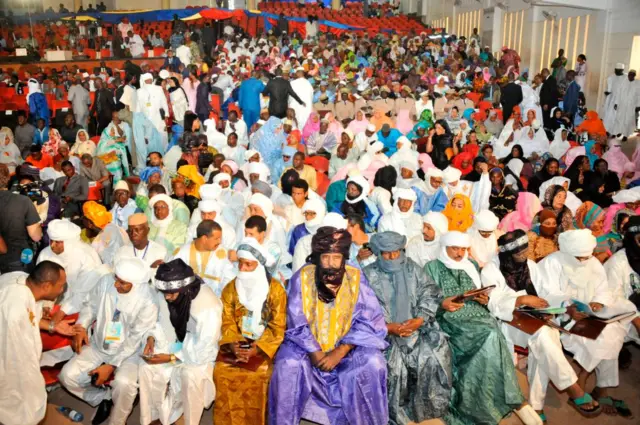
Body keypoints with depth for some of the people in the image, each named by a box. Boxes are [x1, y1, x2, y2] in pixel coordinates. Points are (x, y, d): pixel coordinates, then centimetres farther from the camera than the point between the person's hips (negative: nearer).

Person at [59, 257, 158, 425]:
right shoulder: (106, 281, -14)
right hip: (97, 345, 5)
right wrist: (81, 327, -13)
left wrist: (111, 365, -21)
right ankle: (104, 398, 13)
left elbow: (135, 340, -19)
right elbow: (91, 306, 4)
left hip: (128, 352, -5)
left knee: (124, 383, -32)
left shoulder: (148, 303, -25)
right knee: (67, 375, -11)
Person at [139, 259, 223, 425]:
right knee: (146, 369, -17)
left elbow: (204, 352, -26)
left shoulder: (209, 307, -31)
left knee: (190, 376, -33)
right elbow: (162, 321, 8)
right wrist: (152, 337, -12)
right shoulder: (165, 295, -13)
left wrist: (171, 358, -27)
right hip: (172, 344, 6)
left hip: (200, 354, -5)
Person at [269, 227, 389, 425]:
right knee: (288, 364, -27)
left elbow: (368, 321, -11)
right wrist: (315, 353, -21)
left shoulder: (356, 278, -11)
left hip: (347, 345, 0)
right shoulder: (302, 278, -12)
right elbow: (297, 324, -9)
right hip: (308, 344, 0)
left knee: (372, 363, -25)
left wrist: (340, 352, -20)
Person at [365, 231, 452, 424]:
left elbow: (430, 294, 2)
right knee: (392, 362, -24)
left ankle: (425, 406, 5)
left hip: (416, 327, 3)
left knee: (436, 354, -17)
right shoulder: (369, 275, 1)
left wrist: (420, 320, -14)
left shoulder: (413, 268, 10)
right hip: (384, 332, -2)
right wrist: (388, 327, -19)